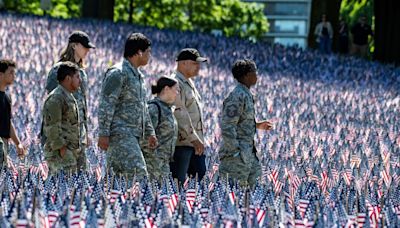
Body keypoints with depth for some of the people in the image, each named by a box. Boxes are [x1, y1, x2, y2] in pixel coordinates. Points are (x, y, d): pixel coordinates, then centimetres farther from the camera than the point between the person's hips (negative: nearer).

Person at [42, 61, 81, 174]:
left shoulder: (69, 97, 19)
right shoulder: (55, 98, -14)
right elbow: (53, 128, -19)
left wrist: (77, 151, 22)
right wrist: (61, 149, -20)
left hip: (71, 153, 10)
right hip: (60, 153, -10)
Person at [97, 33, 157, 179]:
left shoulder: (138, 76, 21)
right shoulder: (117, 73, -10)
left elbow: (142, 107, 29)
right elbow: (106, 105, -14)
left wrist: (149, 132, 25)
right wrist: (103, 134, -19)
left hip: (133, 135, 9)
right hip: (120, 133, -9)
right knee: (138, 173, -17)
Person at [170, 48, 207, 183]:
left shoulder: (189, 83, 20)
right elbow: (180, 115, -19)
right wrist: (194, 138, -20)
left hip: (195, 141, 10)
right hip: (182, 142, -10)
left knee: (201, 177, 7)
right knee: (178, 181, -7)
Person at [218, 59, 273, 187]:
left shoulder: (246, 94, 14)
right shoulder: (237, 96, -18)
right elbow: (227, 126, -22)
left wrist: (257, 125, 18)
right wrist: (235, 151, -23)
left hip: (248, 151, 10)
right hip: (237, 153, -10)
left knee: (253, 183, 11)